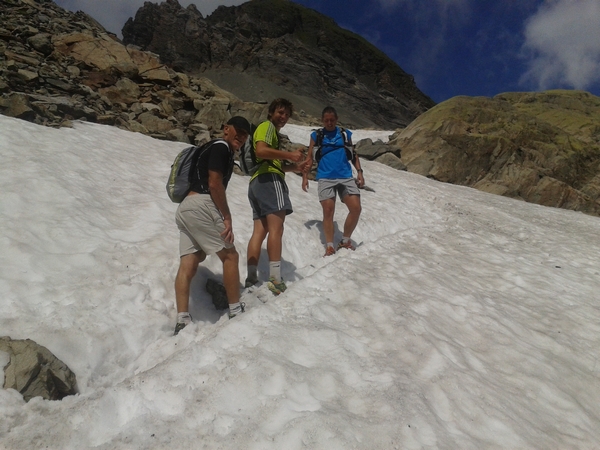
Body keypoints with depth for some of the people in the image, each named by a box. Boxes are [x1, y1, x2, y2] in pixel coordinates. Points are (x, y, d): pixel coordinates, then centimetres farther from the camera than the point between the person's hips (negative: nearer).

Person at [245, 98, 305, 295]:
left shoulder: (273, 131, 34)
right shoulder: (268, 126, 4)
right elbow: (261, 150, -15)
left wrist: (290, 167, 16)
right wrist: (289, 154, -12)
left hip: (257, 182, 10)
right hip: (269, 179, -10)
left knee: (260, 231, 1)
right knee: (276, 228, -16)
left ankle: (251, 280, -3)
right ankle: (276, 280, -20)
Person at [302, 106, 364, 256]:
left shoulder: (345, 134, 12)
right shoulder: (316, 135, 8)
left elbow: (353, 154, 17)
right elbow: (310, 157, 8)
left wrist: (359, 172, 6)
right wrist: (305, 176, 0)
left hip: (346, 177, 2)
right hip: (326, 178, -2)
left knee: (356, 208, -7)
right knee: (328, 211, -8)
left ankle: (345, 240, 12)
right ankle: (329, 245, 5)